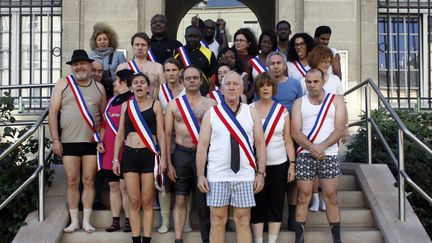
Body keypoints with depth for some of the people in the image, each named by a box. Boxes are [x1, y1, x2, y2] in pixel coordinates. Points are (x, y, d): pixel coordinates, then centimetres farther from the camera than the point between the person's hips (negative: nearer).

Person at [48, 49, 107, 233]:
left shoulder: (99, 87, 10)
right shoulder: (63, 84, 4)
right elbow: (53, 112, 1)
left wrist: (103, 139, 4)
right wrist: (55, 139, -6)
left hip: (92, 142, 1)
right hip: (69, 141, -1)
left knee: (89, 181, 3)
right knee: (72, 181, 2)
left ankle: (86, 221, 11)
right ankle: (74, 221, 11)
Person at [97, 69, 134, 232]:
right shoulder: (111, 101, 18)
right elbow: (104, 124, 23)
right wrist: (101, 141, 11)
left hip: (125, 151, -7)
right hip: (109, 151, 7)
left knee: (125, 187, -5)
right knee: (113, 187, 9)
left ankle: (128, 221, 4)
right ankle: (115, 221, 15)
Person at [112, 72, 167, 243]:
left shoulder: (155, 104, 5)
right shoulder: (126, 105, 12)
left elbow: (161, 133, 2)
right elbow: (120, 134, 13)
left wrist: (163, 157, -6)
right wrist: (116, 159, 7)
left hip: (149, 155, -2)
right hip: (129, 155, 2)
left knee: (147, 202, -1)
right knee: (134, 201, 2)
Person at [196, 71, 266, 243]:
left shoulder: (251, 112, 6)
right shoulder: (211, 113, 4)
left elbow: (260, 144, 4)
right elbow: (202, 145, 1)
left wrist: (261, 173, -2)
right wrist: (200, 175, -6)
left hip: (245, 176, 1)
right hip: (217, 176, 0)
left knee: (243, 221, 5)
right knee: (218, 220, 4)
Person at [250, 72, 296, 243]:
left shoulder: (282, 110, 4)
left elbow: (288, 140, 4)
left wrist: (292, 163, -1)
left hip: (278, 164, 1)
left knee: (276, 204, 5)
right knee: (257, 204, 3)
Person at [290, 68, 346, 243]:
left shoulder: (336, 100, 7)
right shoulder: (299, 102, 9)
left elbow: (340, 130, -3)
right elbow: (295, 131, -1)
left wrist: (322, 147, -16)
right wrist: (312, 147, -16)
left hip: (329, 155, 0)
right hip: (305, 155, 1)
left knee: (331, 196, -1)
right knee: (303, 196, 0)